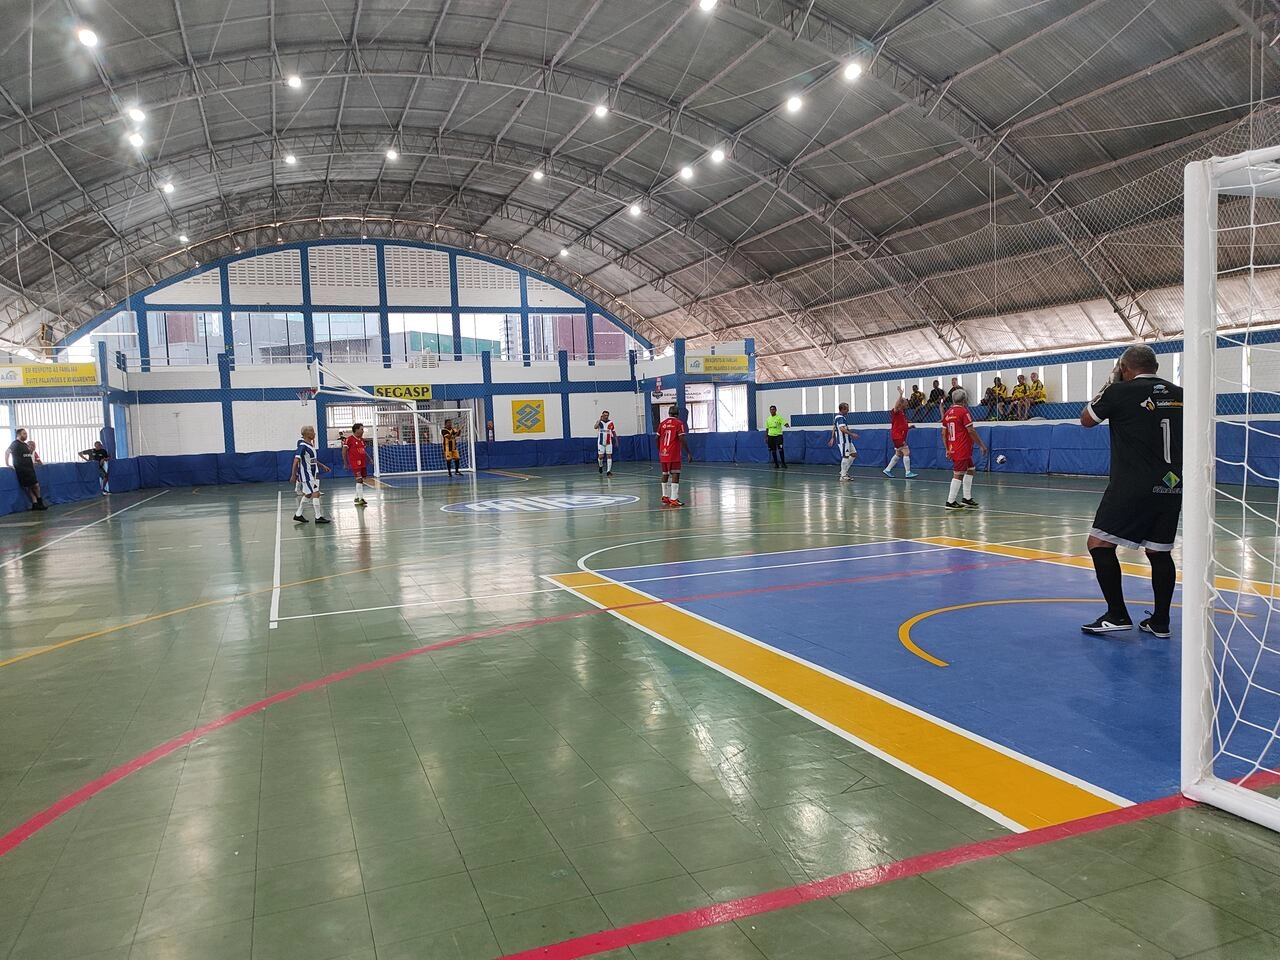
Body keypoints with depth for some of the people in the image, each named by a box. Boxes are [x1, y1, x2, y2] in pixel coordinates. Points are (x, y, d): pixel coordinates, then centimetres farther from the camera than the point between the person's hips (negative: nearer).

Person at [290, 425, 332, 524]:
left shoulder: (311, 445, 9)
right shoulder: (303, 446, -18)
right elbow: (296, 460, -22)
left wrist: (322, 465, 21)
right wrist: (293, 475, -24)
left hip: (312, 474, 10)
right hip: (306, 475, -10)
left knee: (308, 495, 17)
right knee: (315, 494, -9)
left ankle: (298, 515, 28)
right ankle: (318, 517, -4)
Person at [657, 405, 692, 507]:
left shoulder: (662, 424, 11)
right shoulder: (679, 423, -5)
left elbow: (657, 439, 13)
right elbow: (682, 439, -13)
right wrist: (689, 453, -9)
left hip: (663, 454, 6)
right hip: (674, 454, -6)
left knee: (665, 475, 16)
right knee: (675, 475, -6)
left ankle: (665, 497, 24)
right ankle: (673, 499, -13)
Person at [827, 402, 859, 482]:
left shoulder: (837, 417, 16)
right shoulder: (840, 418, -16)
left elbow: (833, 428, 22)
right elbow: (842, 429, -29)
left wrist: (832, 438, 25)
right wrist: (852, 434, -29)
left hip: (847, 440, 10)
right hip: (843, 440, -10)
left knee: (854, 454, 12)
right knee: (845, 456, -6)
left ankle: (844, 471, 16)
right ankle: (843, 476, 0)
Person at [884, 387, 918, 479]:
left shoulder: (903, 412, 14)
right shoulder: (896, 412, -12)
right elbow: (896, 406, -35)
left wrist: (909, 426, 12)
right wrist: (900, 394, -40)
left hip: (901, 436, 10)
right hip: (897, 436, -10)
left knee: (898, 454, 14)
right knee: (906, 452, -12)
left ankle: (887, 470, 21)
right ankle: (908, 473, -9)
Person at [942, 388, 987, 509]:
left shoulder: (948, 413, 10)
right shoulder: (963, 411, -12)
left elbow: (944, 433, 12)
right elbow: (971, 431, -15)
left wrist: (947, 449, 16)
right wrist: (982, 445, -8)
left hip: (953, 449, 9)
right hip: (963, 450, -9)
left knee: (970, 470, 20)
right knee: (958, 475, -5)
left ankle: (967, 498, 20)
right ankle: (950, 502, -4)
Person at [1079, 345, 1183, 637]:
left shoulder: (1121, 391, -7)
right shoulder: (1178, 394, 10)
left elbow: (1086, 419, 9)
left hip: (1133, 487, -6)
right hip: (1171, 487, 7)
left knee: (1099, 544, 0)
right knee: (1160, 553, 13)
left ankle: (1117, 615, -3)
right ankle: (1160, 621, 18)